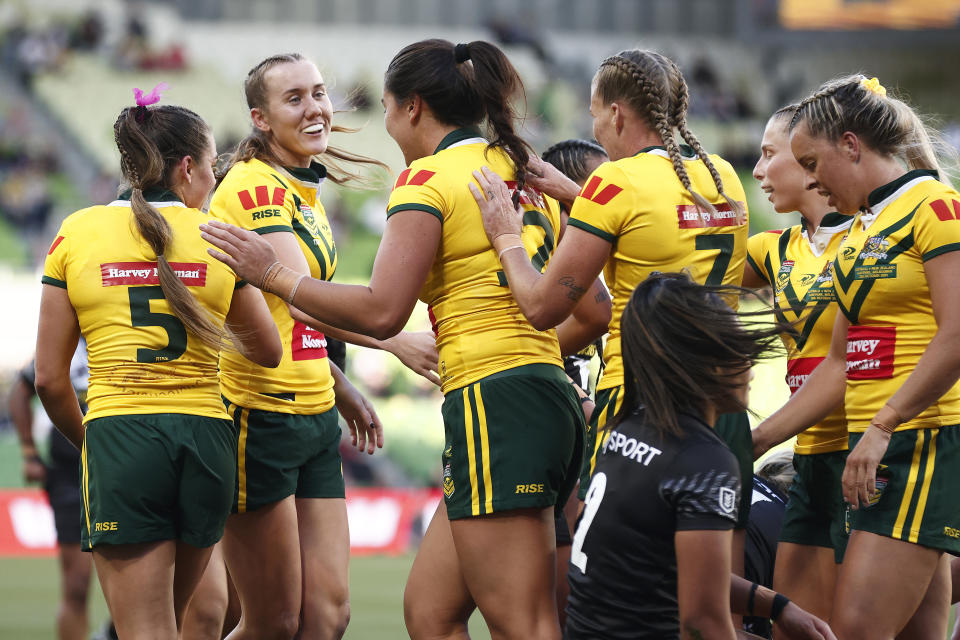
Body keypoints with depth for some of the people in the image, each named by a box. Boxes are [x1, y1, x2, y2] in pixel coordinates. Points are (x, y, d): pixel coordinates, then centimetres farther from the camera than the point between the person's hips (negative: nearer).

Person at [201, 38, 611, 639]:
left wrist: (275, 275, -5)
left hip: (493, 406, -9)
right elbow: (598, 310, 20)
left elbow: (382, 310, -15)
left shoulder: (429, 177, -6)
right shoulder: (524, 178, 19)